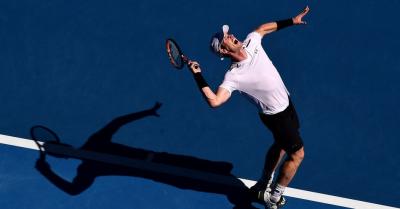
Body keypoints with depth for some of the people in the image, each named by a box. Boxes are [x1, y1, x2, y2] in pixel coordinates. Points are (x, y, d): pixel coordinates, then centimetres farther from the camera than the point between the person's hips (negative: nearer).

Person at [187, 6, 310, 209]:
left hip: (286, 101, 8)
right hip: (277, 115, -8)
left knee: (280, 145, 26)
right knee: (297, 154, 1)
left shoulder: (251, 43, -13)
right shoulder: (233, 76, -30)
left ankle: (263, 186, 47)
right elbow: (214, 101, -42)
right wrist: (198, 77, -44)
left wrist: (291, 21, 11)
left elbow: (263, 28, 9)